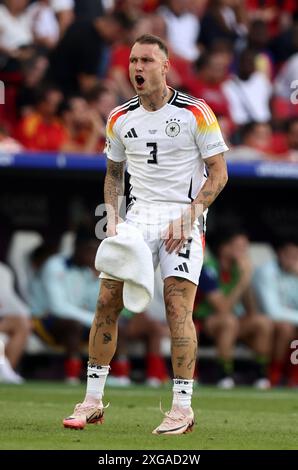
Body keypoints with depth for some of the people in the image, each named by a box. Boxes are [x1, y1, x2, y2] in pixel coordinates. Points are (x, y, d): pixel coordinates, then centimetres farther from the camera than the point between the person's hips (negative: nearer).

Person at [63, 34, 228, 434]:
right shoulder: (119, 119, 8)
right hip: (139, 216, 5)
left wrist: (189, 216, -14)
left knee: (178, 308, -13)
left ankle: (183, 408, -7)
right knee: (108, 300, -4)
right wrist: (112, 217, 4)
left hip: (184, 217, -4)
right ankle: (93, 402, 5)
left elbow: (218, 174, -4)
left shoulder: (196, 113, -7)